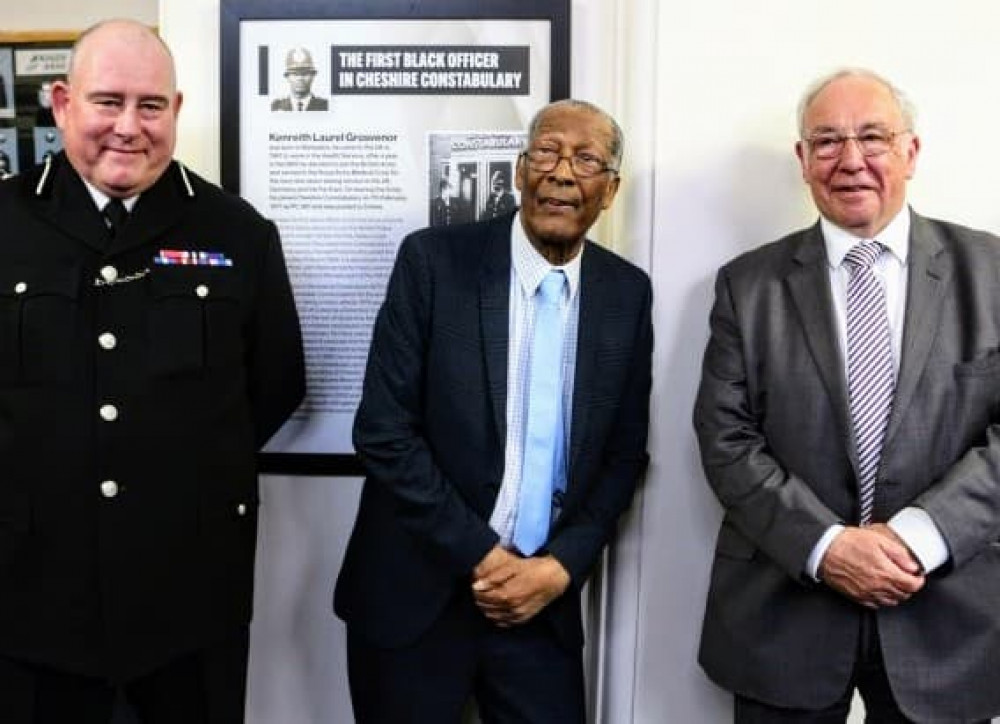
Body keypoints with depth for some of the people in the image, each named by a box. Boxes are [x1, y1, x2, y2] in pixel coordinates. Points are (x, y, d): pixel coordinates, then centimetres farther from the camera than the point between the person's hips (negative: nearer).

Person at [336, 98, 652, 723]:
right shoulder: (433, 261, -9)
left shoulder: (627, 293, 1)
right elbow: (384, 430, -11)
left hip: (544, 603, 2)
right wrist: (480, 556, -12)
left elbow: (625, 453, 5)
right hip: (417, 595, -2)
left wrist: (561, 567, -6)